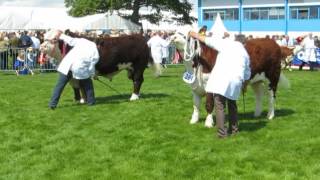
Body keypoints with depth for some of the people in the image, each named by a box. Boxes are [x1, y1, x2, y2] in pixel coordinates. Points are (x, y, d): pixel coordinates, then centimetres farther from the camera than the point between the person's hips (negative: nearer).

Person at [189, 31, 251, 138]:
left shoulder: (224, 43, 9)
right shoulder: (244, 51, 24)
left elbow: (205, 40, 11)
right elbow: (247, 73, 29)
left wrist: (195, 35, 26)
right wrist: (245, 84, 44)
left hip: (221, 78, -5)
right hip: (237, 80, 5)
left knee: (219, 105, -3)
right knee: (232, 104, 23)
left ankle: (222, 132, -8)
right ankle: (234, 129, 28)